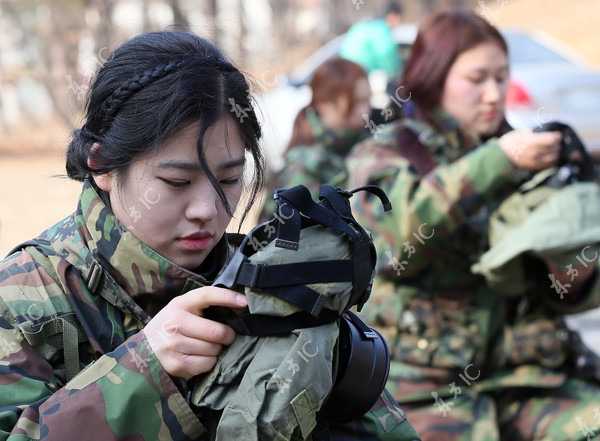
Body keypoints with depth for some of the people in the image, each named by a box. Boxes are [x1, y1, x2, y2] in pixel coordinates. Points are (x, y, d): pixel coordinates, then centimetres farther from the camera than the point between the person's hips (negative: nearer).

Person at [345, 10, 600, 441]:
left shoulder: (522, 162, 19)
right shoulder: (381, 155, 8)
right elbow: (401, 223, -16)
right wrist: (498, 162, -21)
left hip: (522, 371, 4)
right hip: (425, 383, -4)